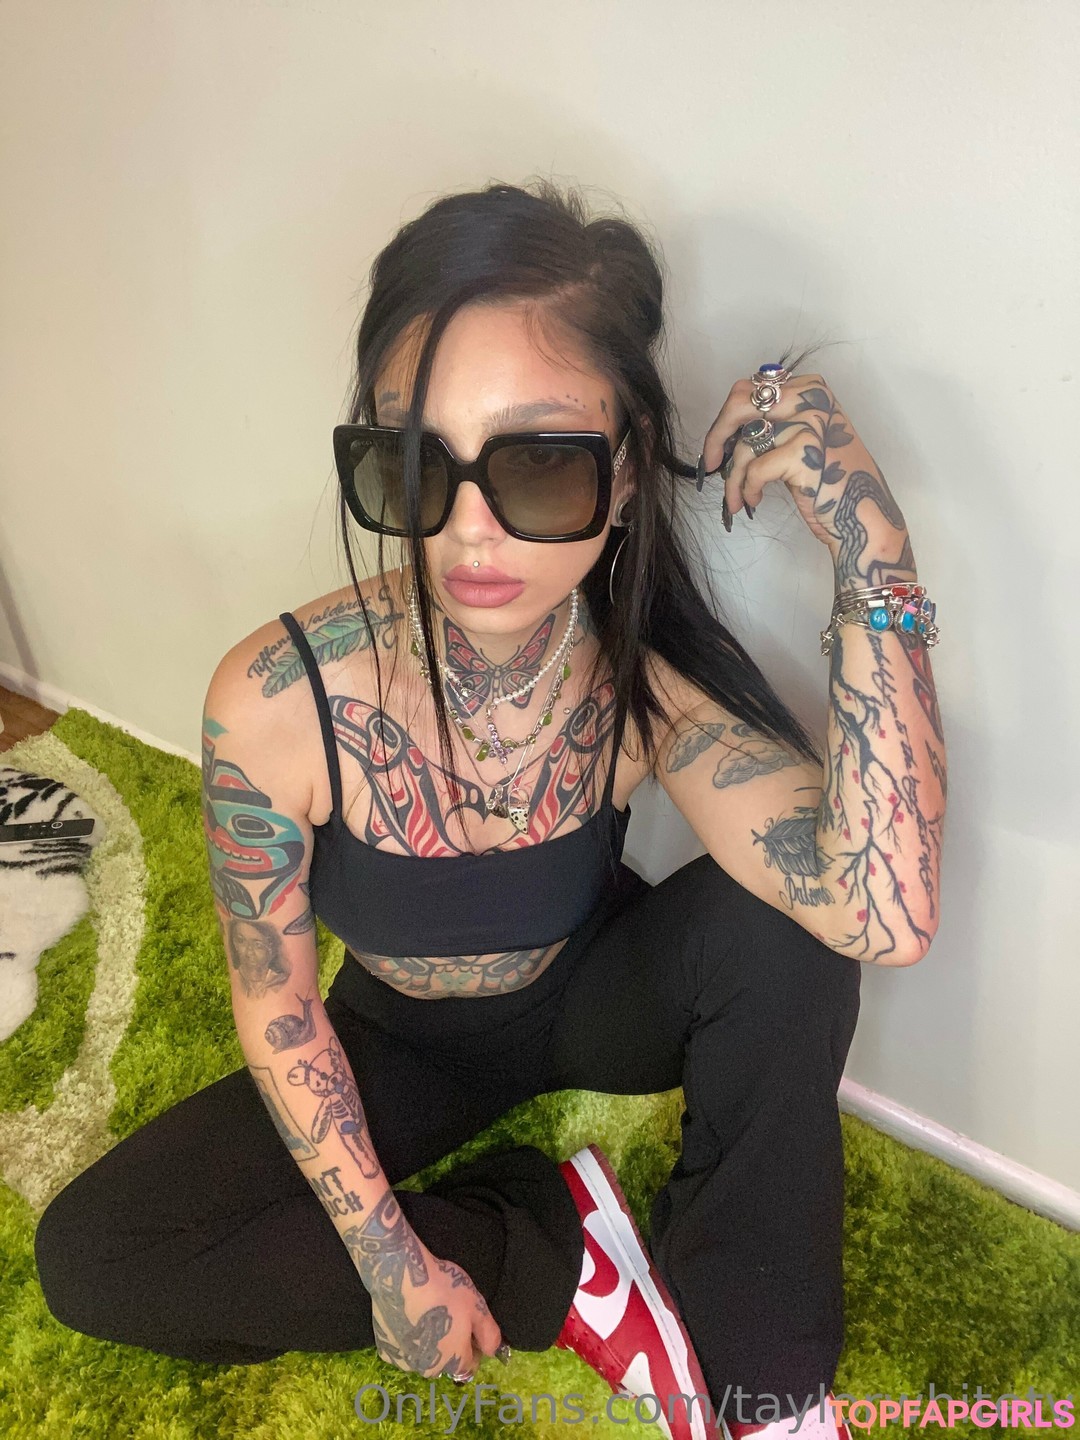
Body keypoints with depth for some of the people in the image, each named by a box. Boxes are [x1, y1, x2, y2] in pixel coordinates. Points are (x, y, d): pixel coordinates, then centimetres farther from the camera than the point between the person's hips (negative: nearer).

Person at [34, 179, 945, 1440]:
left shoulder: (653, 679, -27)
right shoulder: (274, 705, -30)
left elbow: (884, 921, -43)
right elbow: (278, 1011, -17)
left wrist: (869, 545, -45)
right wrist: (391, 1263, -16)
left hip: (594, 1000, 0)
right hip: (399, 1048, 1)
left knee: (778, 920, -31)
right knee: (88, 1257, -14)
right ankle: (556, 1253, -6)